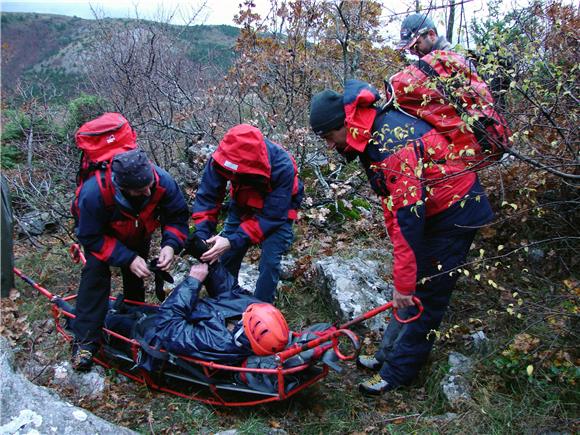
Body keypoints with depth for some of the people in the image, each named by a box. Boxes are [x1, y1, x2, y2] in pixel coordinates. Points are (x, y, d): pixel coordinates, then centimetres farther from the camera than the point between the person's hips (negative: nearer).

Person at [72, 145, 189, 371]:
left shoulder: (163, 181, -38)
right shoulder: (94, 194, -45)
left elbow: (177, 216, -22)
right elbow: (91, 236, -32)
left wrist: (170, 244, -40)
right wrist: (127, 259, -40)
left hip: (138, 234, 3)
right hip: (101, 232, -3)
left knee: (136, 276, 13)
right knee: (96, 271, -21)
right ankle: (85, 340, -12)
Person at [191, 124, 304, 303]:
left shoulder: (283, 167, -39)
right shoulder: (221, 157, -29)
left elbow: (271, 216, -34)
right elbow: (207, 197, -20)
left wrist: (233, 241, -40)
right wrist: (202, 236, -33)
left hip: (278, 208, -3)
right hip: (243, 204, 4)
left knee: (270, 260, -15)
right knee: (227, 255, 1)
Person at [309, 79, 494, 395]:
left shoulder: (392, 144, -31)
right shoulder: (372, 135, -1)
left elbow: (407, 215, -32)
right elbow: (393, 201, 7)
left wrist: (403, 281, -26)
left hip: (456, 212, -9)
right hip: (431, 207, 9)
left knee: (424, 294, 0)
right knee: (411, 289, 15)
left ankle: (397, 371, 12)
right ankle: (390, 354, 28)